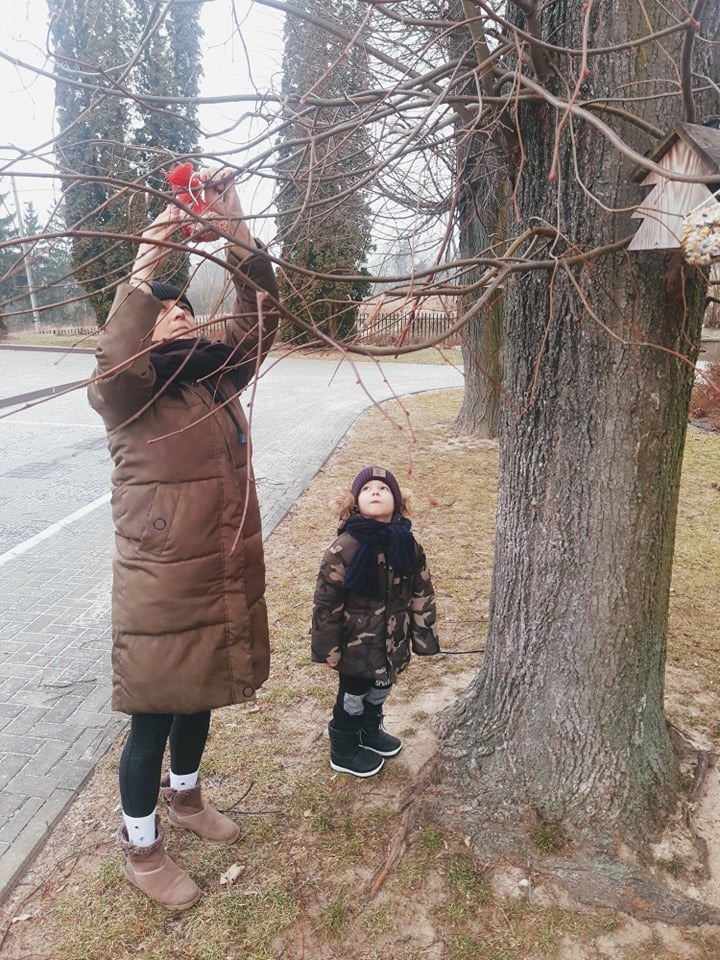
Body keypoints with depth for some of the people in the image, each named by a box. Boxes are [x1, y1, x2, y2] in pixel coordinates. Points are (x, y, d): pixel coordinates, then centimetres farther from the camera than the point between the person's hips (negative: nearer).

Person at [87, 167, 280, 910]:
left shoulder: (218, 380, 5)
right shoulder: (127, 398, -9)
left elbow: (257, 315, -4)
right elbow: (115, 365, -32)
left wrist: (234, 227, -13)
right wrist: (145, 267, -34)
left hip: (227, 577, 6)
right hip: (160, 589, -5)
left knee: (199, 698, 24)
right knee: (153, 716, 10)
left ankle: (184, 794, 51)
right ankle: (140, 845, 35)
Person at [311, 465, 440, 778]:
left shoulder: (407, 545, -9)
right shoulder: (343, 549, -23)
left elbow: (421, 594, 1)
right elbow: (326, 603, -17)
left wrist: (423, 636, 2)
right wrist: (329, 648, -13)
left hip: (392, 640, 5)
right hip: (357, 643, -5)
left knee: (380, 690, 25)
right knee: (353, 696, 13)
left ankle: (370, 731, 52)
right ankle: (343, 751, 37)